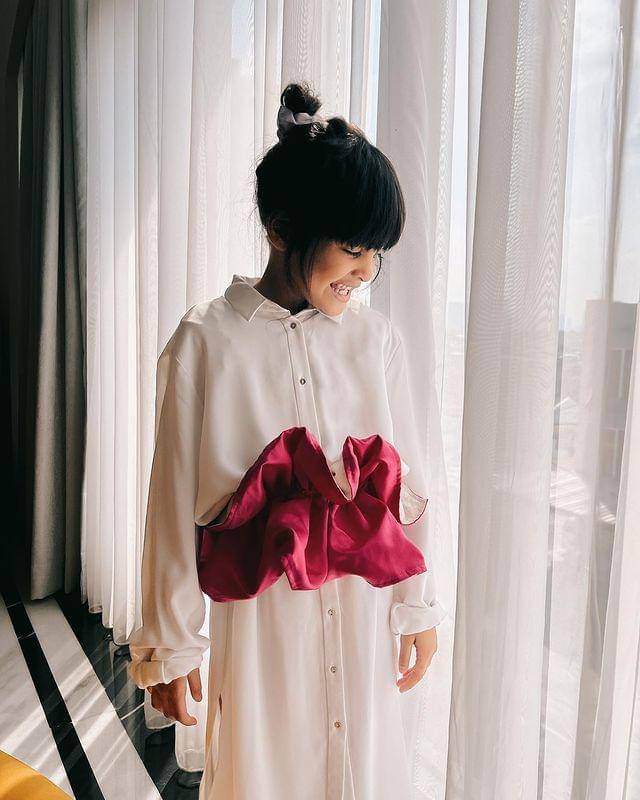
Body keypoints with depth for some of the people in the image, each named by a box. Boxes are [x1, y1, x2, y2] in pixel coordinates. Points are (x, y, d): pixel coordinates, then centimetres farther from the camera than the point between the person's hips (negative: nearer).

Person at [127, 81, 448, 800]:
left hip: (363, 616, 3)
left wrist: (419, 610, 9)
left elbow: (407, 484, 4)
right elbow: (174, 503, -7)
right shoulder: (204, 342, -11)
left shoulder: (378, 338, -1)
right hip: (258, 623, -3)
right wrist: (169, 646, -1)